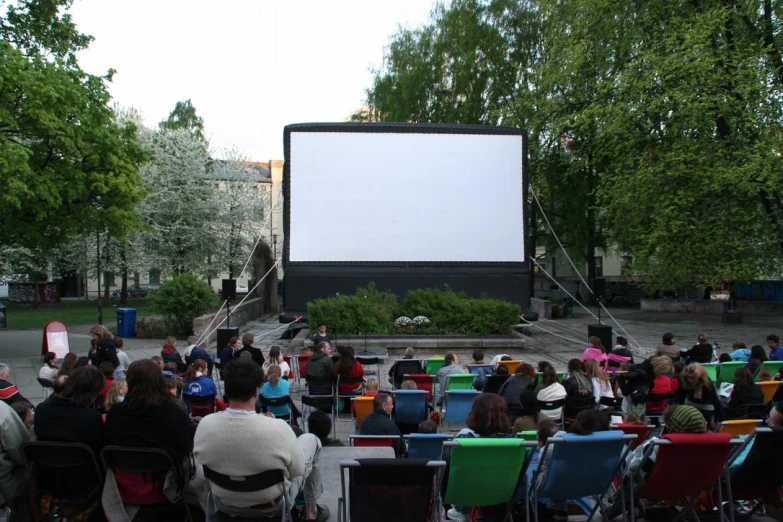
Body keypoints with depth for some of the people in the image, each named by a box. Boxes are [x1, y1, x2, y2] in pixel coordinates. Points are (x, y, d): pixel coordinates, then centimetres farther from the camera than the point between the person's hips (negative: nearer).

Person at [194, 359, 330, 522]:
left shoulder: (205, 425, -22)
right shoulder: (277, 428, -32)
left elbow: (204, 460, -2)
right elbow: (297, 470, -15)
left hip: (224, 504, 3)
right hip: (272, 506, -3)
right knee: (311, 439, 18)